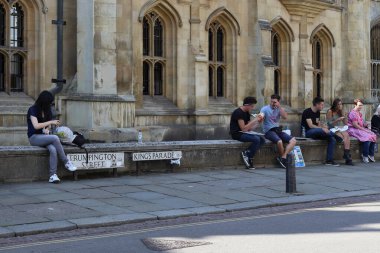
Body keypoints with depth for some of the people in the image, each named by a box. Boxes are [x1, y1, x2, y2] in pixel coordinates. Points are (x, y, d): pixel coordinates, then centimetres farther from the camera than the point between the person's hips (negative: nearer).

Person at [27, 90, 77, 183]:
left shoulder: (47, 110, 12)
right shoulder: (33, 110, -9)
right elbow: (36, 126, -20)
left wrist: (47, 129, -3)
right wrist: (51, 122, -20)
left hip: (43, 136, 5)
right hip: (34, 137, -5)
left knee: (53, 149, -29)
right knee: (55, 138, -32)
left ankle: (52, 175, -35)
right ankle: (66, 162, -22)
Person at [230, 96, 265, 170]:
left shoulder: (247, 113, 13)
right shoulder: (238, 112, -15)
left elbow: (249, 128, 13)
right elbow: (243, 128, -22)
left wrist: (258, 122, -1)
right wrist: (254, 120, -18)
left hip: (243, 133, 9)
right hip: (237, 134, -9)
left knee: (262, 140, -7)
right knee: (256, 139, -26)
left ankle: (246, 153, -13)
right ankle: (248, 155, -9)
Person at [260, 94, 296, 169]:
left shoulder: (279, 109, 13)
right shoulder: (265, 109, 0)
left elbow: (285, 117, -6)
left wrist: (279, 107, -11)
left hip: (278, 130, 5)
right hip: (269, 131, -5)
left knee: (293, 140, -17)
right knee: (279, 141, -34)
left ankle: (282, 157, -21)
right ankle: (284, 158, -9)